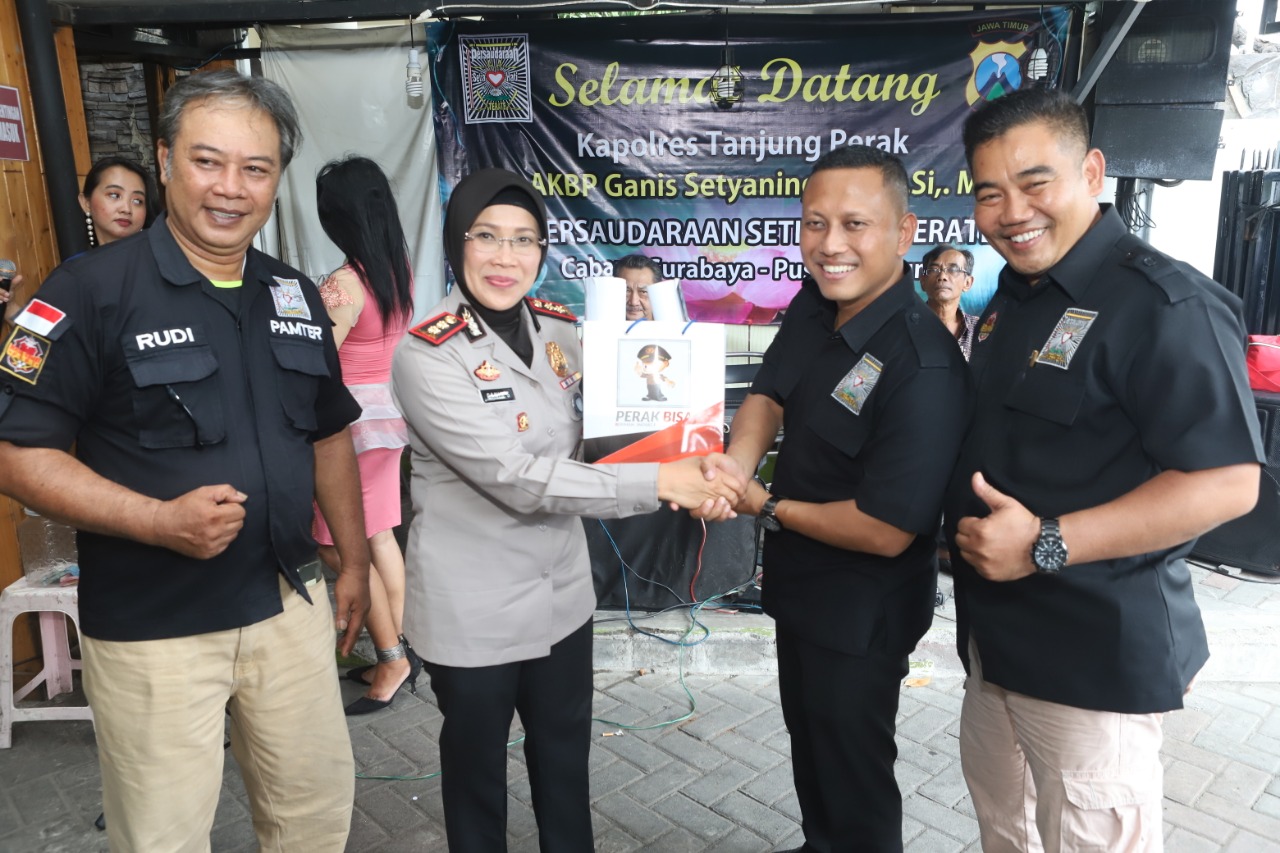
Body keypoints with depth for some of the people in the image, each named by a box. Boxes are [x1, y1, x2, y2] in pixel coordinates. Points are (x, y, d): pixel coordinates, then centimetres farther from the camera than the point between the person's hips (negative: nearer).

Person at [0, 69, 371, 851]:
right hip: (152, 628, -4)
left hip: (289, 604, 5)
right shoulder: (93, 290, -12)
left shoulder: (297, 297, 5)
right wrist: (160, 520, -25)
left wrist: (354, 560, 12)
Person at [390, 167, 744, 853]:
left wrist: (694, 474, -15)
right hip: (473, 608, -5)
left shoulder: (559, 329, -1)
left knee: (566, 753, 23)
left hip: (563, 590, 6)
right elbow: (518, 479, -26)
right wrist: (660, 483, -25)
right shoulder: (426, 353, -19)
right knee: (477, 761, 18)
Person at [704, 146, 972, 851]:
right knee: (808, 734, 30)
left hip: (860, 614, -9)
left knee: (852, 773, 15)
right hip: (799, 583, 9)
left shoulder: (922, 369, -32)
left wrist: (767, 507, -18)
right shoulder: (813, 305, -5)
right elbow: (768, 395, 1)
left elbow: (884, 530, -30)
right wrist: (734, 465, -20)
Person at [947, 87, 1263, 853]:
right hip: (999, 636, 9)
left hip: (1097, 651, -9)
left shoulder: (1163, 304, -18)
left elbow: (1227, 482, -23)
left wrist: (1047, 544, -27)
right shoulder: (1012, 299, 10)